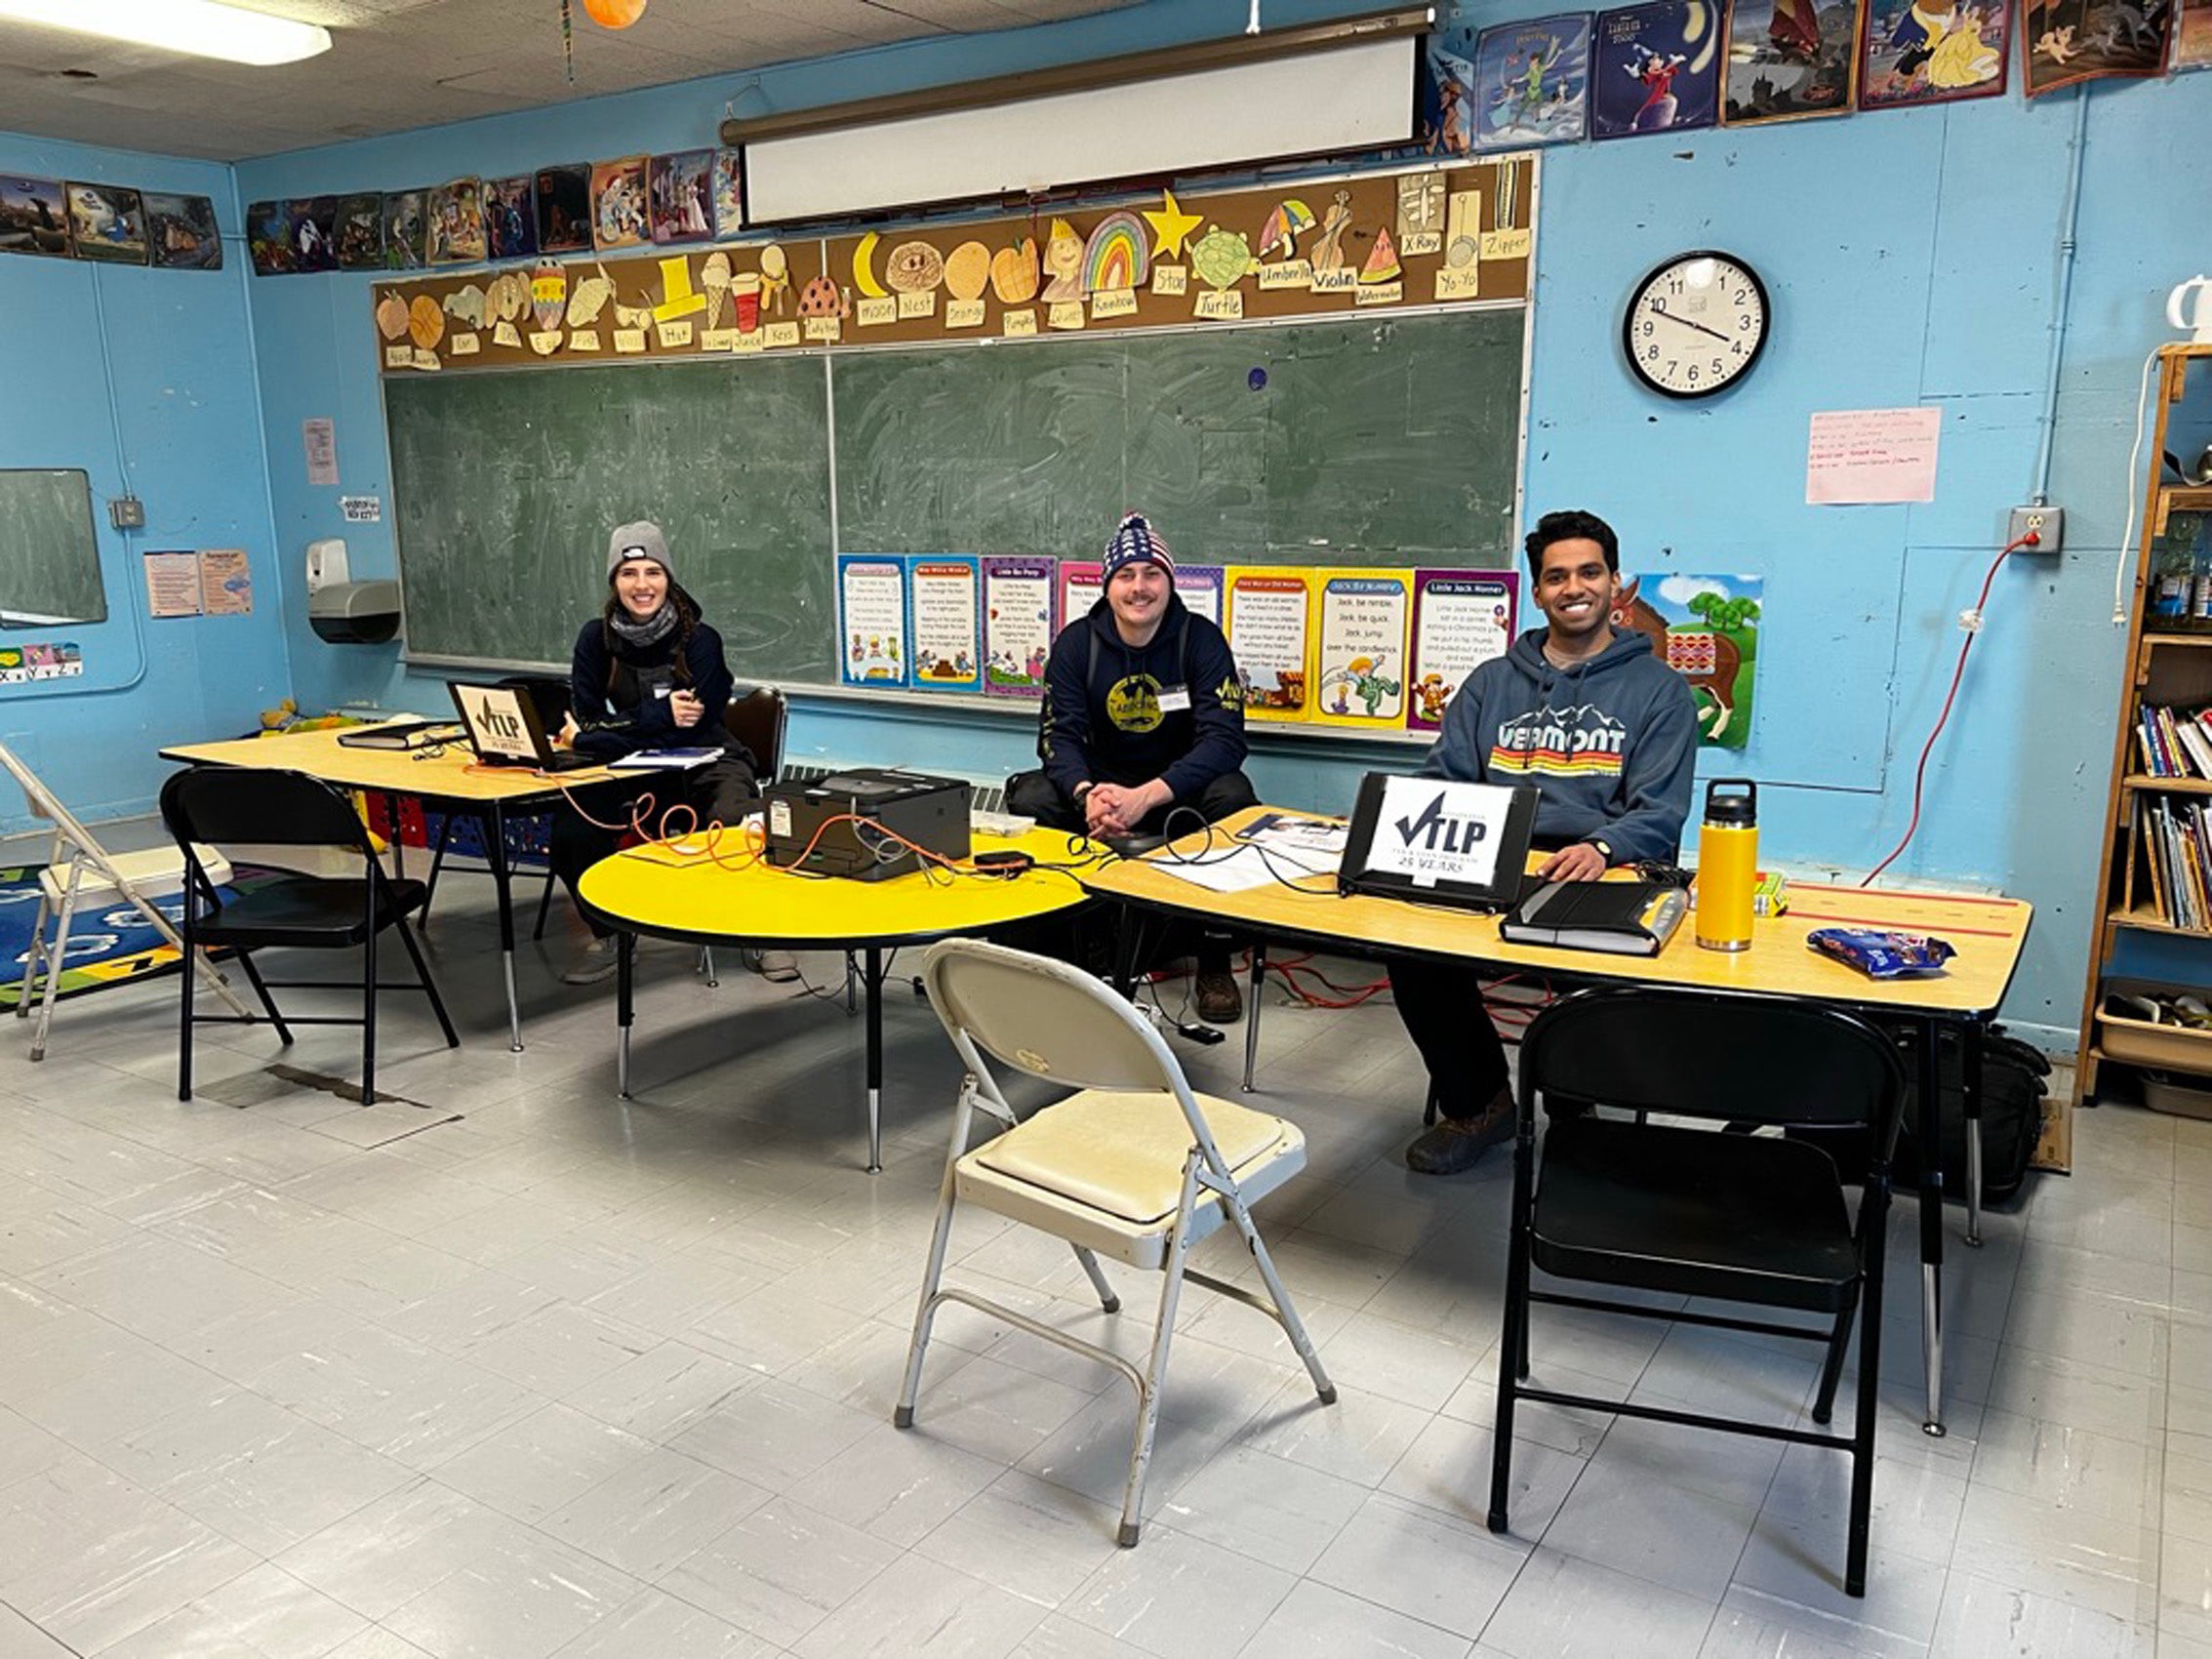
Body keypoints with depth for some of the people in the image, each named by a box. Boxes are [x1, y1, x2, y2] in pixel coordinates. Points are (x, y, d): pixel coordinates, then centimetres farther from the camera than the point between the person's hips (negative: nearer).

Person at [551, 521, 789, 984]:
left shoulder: (700, 640, -12)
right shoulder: (597, 638, -2)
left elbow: (692, 729, -17)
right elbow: (586, 720, -6)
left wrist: (590, 739, -19)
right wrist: (659, 713, -21)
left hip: (706, 763, -3)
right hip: (631, 774, 3)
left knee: (736, 825, -34)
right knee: (570, 830, -22)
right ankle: (607, 935, 5)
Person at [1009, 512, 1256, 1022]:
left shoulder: (1201, 639, -11)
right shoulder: (1077, 642, -5)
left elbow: (1224, 737, -20)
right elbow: (1058, 733, -9)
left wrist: (1146, 797, -36)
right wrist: (1086, 794, -34)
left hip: (1180, 787, -2)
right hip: (1100, 781, 2)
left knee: (1233, 798, -33)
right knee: (1030, 802, -25)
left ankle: (1214, 962, -18)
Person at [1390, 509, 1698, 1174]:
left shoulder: (1659, 689, 10)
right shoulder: (1493, 681, 22)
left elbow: (1660, 814, -1)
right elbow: (1441, 779, 15)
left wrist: (1599, 849, -24)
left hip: (1601, 876, -3)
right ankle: (1476, 1103, -2)